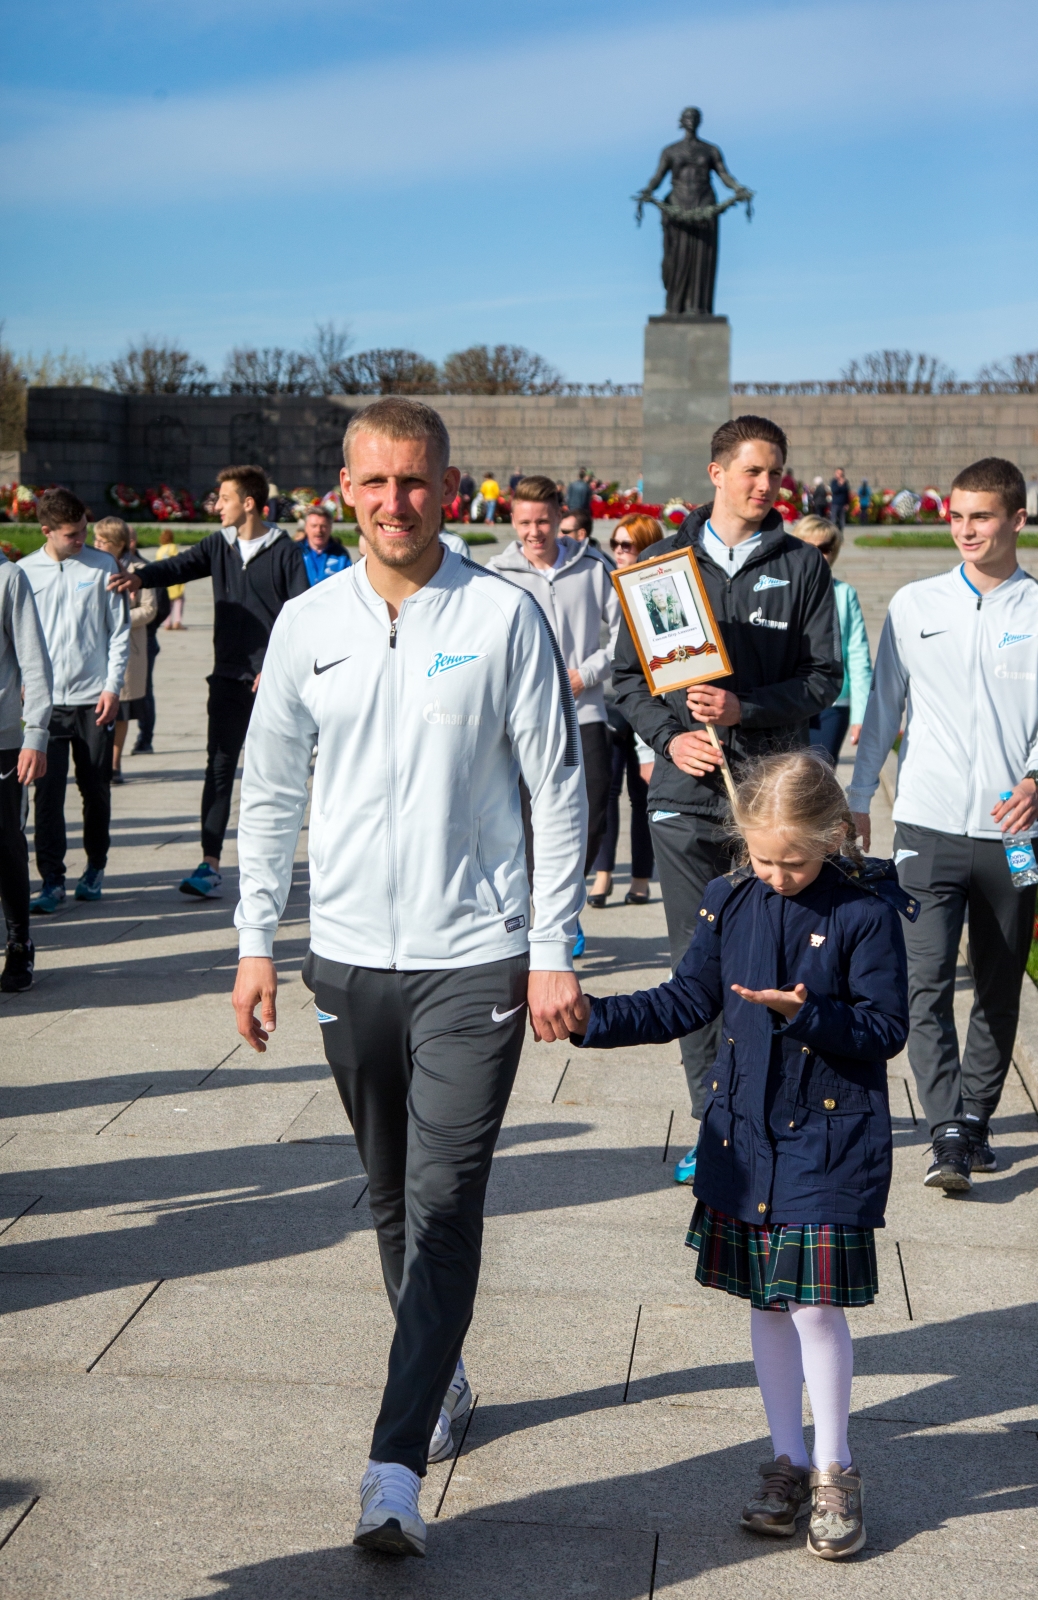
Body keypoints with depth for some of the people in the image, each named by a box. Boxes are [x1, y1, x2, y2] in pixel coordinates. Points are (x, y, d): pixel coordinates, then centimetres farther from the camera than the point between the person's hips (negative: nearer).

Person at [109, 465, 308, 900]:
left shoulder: (284, 551, -4)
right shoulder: (219, 545, 9)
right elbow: (182, 566, -4)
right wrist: (142, 577, -24)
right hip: (228, 678, 4)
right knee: (219, 768, -3)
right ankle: (210, 865, -6)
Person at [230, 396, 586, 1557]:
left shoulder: (503, 615, -5)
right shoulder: (308, 624, 4)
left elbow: (557, 788, -3)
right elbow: (270, 792, 11)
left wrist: (554, 953, -6)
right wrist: (257, 943, 8)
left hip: (475, 959, -4)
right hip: (348, 956, 4)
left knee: (444, 1202, -9)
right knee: (392, 1198, 15)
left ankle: (396, 1467, -8)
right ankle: (441, 1375, 37)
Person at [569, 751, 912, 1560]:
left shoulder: (866, 910, -12)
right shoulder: (730, 901, 2)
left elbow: (886, 1031, -10)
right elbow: (687, 1002, 10)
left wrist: (805, 1012, -25)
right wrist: (596, 1020, 0)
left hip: (830, 1137, -5)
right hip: (745, 1131, 5)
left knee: (815, 1304, -5)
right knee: (766, 1302, 12)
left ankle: (835, 1471, 14)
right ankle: (788, 1462, 26)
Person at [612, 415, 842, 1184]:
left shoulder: (802, 566, 6)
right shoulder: (665, 560, 9)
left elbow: (824, 676, 2)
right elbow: (628, 671, 10)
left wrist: (745, 709, -13)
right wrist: (670, 736, -7)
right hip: (688, 786, 1)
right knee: (697, 960, 2)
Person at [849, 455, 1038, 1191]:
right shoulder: (914, 605, 6)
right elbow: (884, 704, 11)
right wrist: (858, 797, 9)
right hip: (928, 824, 0)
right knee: (927, 984, -11)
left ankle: (976, 1118, 24)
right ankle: (949, 1134, -12)